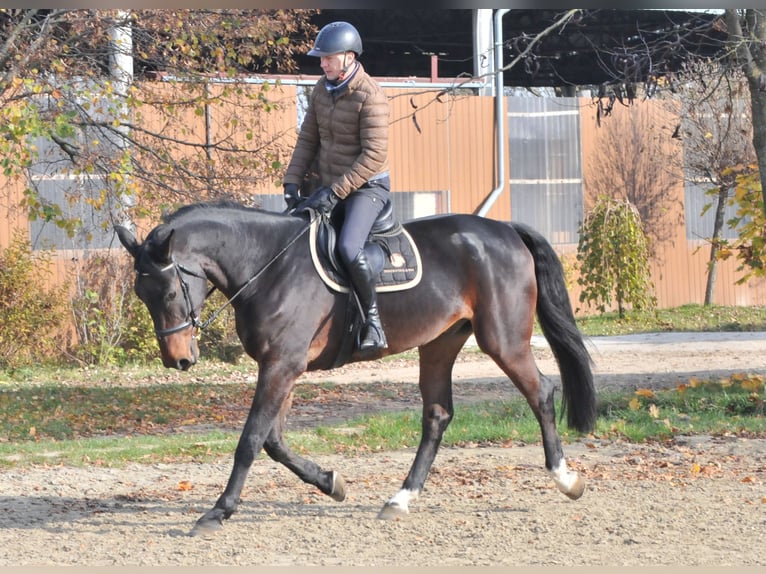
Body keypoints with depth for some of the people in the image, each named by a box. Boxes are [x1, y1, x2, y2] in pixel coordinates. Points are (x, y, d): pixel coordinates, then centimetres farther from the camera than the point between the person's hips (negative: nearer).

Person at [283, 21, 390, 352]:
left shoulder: (370, 97, -18)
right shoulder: (322, 90, 6)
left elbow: (374, 155, -22)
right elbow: (308, 139, 11)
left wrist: (335, 192, -25)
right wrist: (292, 181, -2)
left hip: (368, 187, -8)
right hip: (331, 187, 8)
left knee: (348, 247, -31)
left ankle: (373, 317, -16)